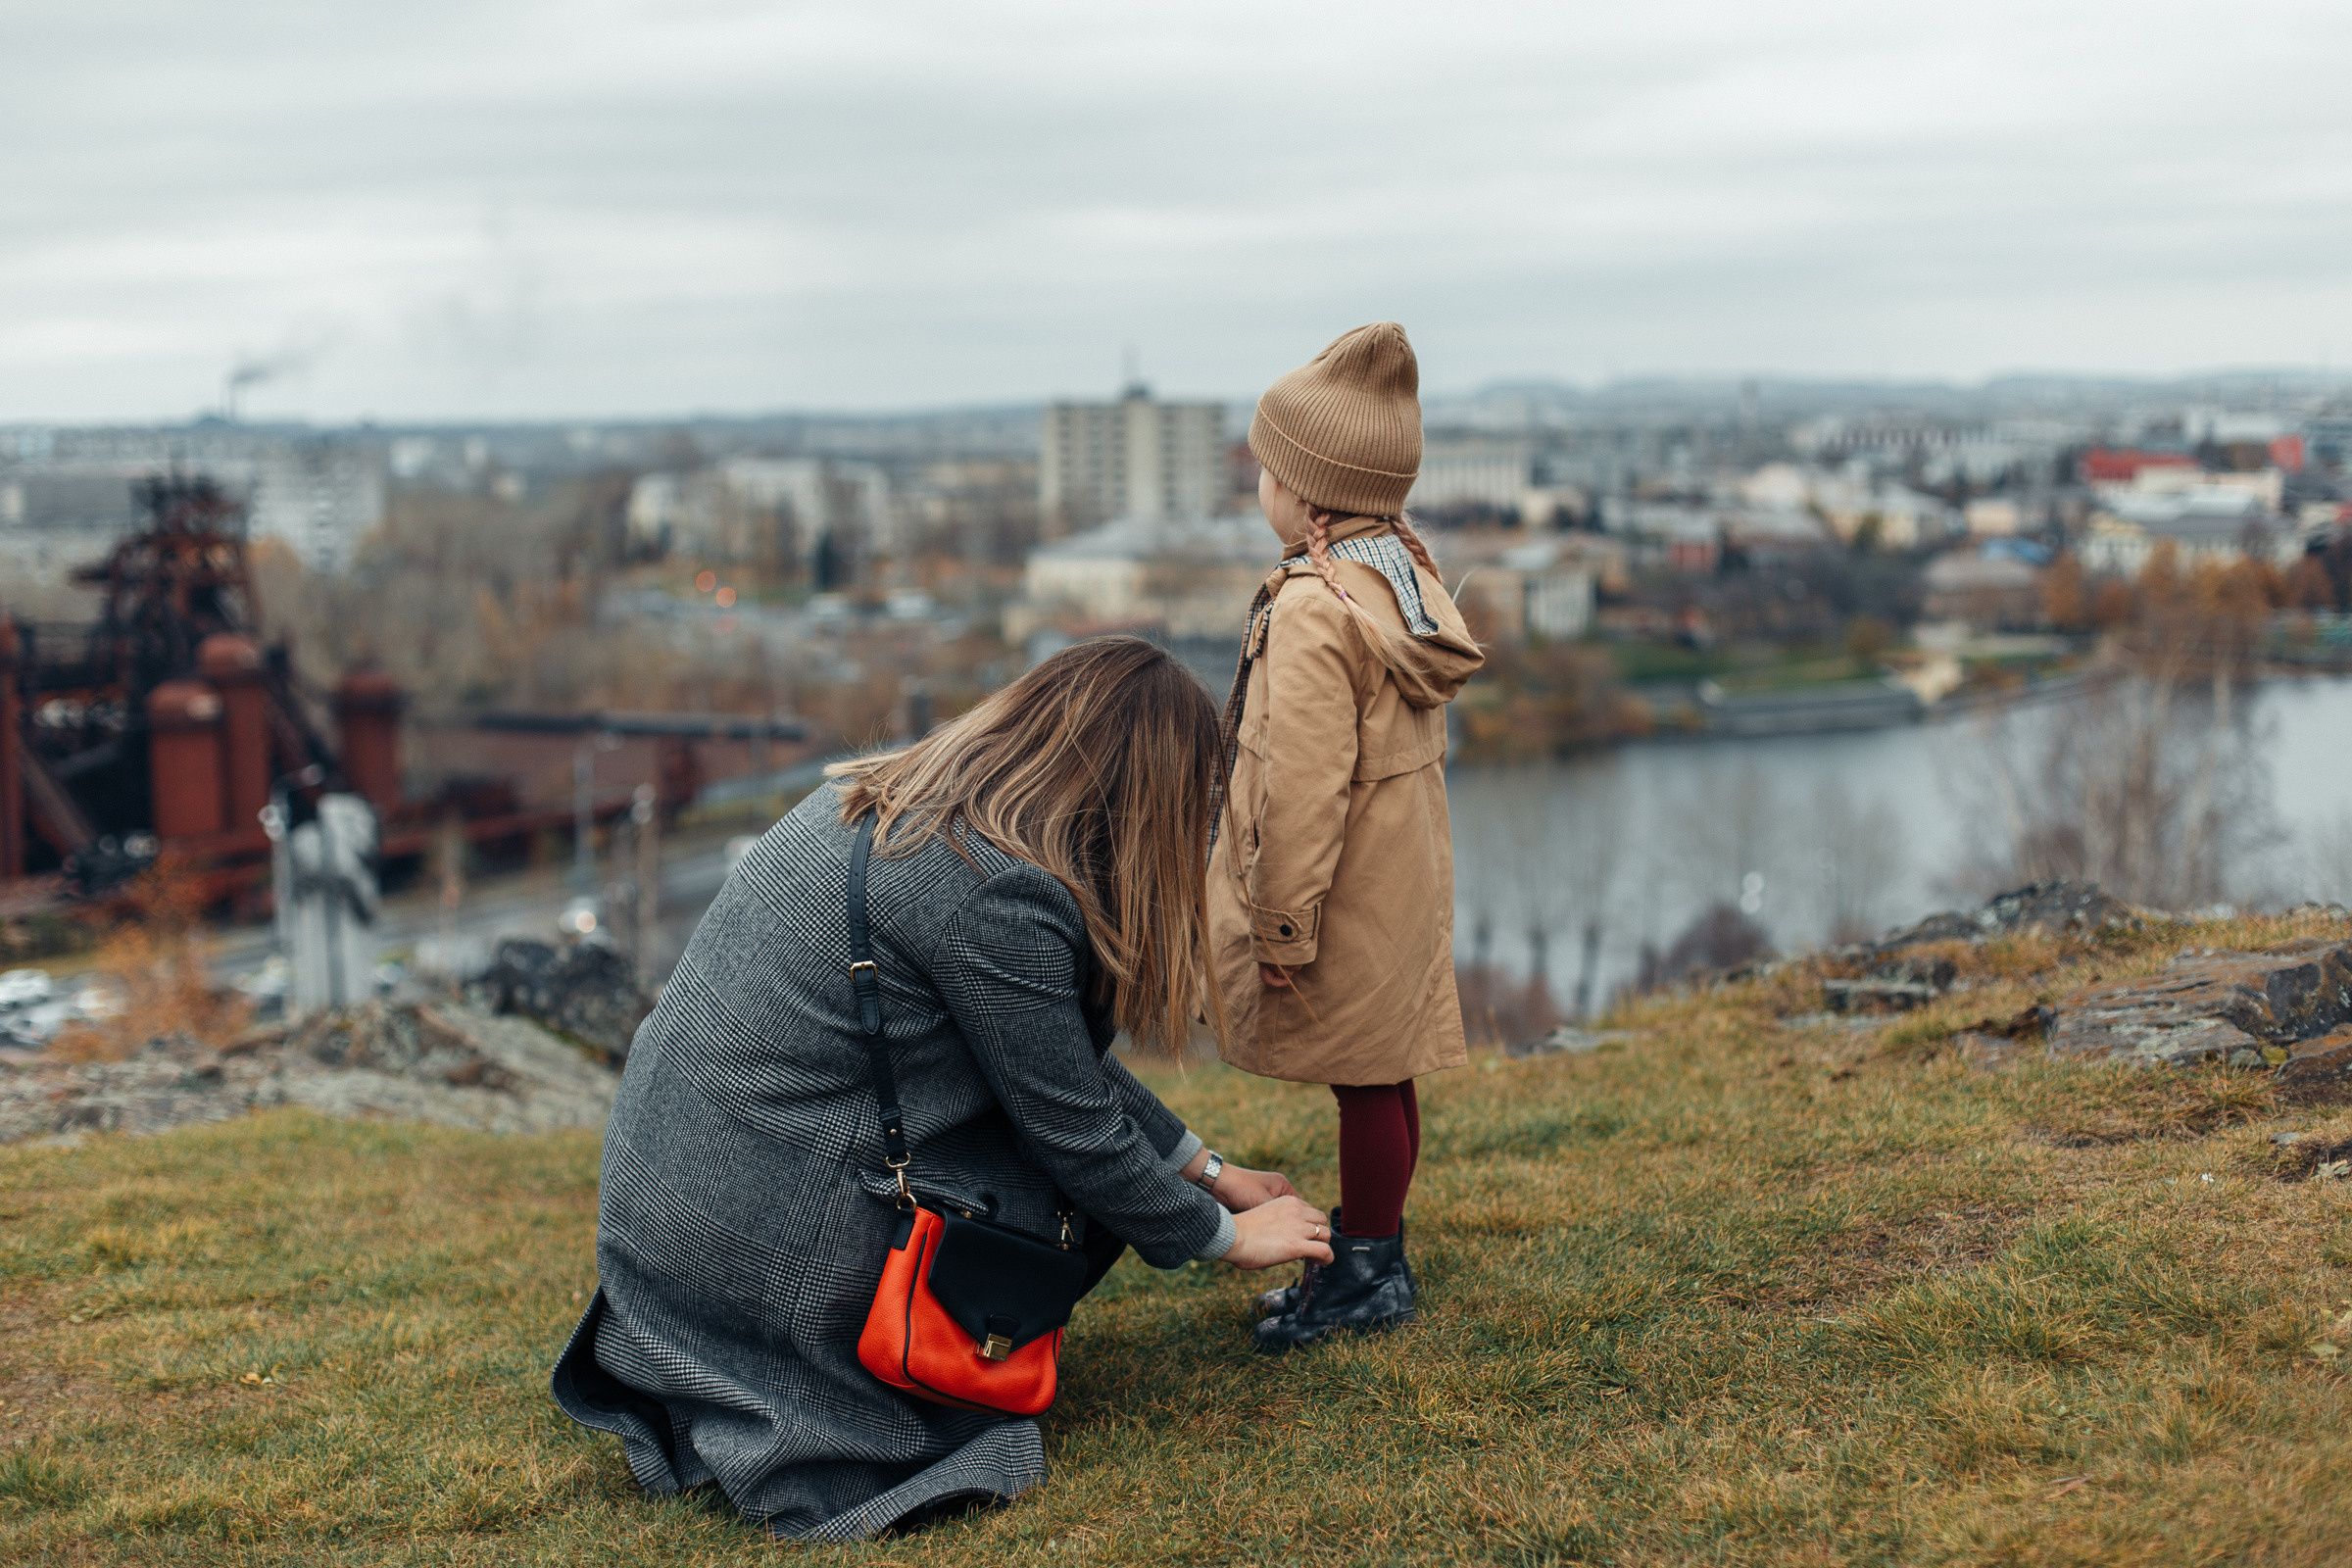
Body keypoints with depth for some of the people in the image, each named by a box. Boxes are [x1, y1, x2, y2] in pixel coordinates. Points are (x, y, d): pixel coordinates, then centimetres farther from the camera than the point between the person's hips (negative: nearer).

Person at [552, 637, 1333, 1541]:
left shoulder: (897, 798, 8)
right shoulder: (998, 891, -21)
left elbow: (1072, 1065, 18)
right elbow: (1079, 1135, -10)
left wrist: (1207, 1169, 22)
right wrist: (1227, 1236, 6)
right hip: (762, 1253, -8)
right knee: (1094, 1184, 7)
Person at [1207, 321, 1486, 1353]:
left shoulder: (1312, 610, -25)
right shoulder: (1401, 568, 6)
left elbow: (1302, 786, -25)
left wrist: (1283, 923, -19)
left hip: (1343, 893, -10)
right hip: (1400, 873, 10)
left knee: (1367, 1081, 2)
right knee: (1381, 1074, 18)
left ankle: (1368, 1275, 14)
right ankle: (1371, 1250, 30)